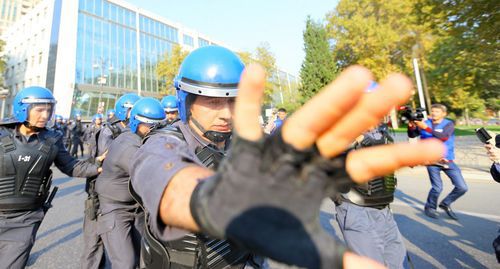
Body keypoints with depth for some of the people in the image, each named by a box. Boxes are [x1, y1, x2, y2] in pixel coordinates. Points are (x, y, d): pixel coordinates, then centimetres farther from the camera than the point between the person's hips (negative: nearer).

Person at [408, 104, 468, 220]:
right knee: (437, 188, -8)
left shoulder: (449, 124, -2)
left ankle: (445, 204, 27)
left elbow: (443, 137, -21)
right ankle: (429, 207, 18)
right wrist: (411, 127, -19)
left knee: (462, 187, 3)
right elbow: (412, 135, 2)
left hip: (448, 161, 2)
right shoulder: (425, 123, 1)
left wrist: (426, 128, -30)